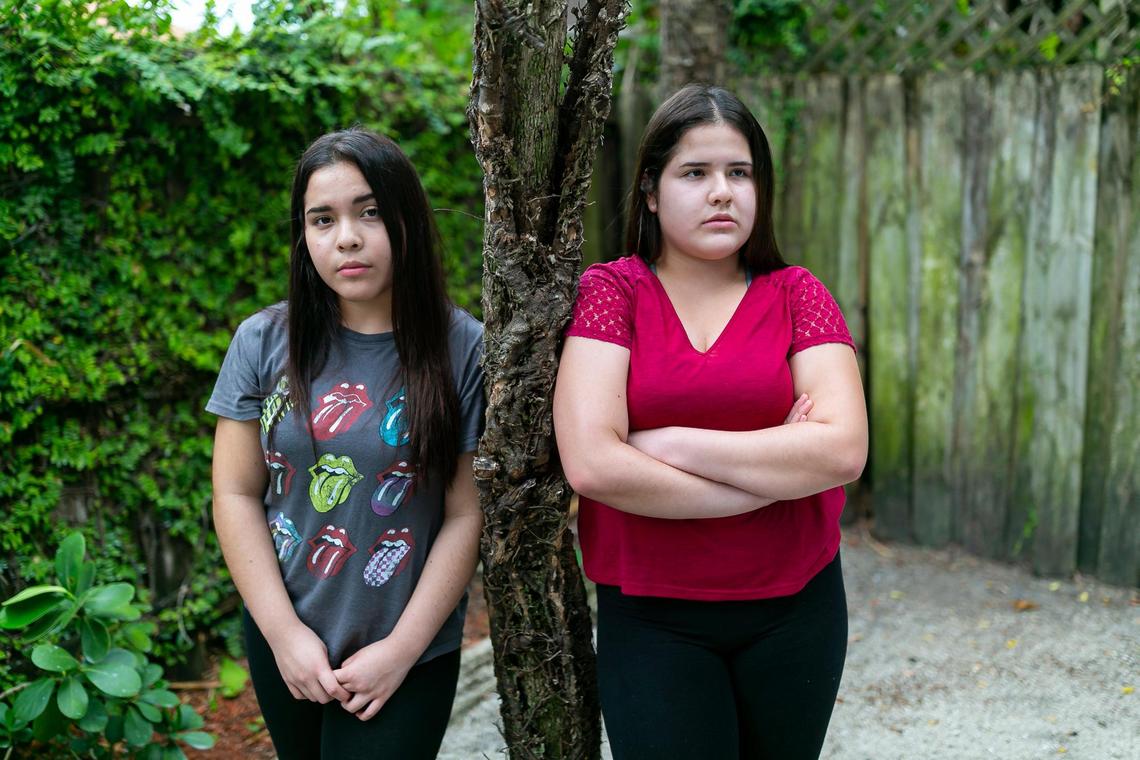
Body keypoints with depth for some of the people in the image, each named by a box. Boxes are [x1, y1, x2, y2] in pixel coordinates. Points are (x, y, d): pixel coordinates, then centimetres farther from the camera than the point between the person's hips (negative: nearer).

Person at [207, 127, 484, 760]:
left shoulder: (463, 351, -10)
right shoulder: (264, 343, -3)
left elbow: (466, 515, -9)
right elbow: (237, 494, -1)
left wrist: (402, 649, -11)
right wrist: (285, 633, -7)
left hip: (409, 654, -3)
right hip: (283, 641, 3)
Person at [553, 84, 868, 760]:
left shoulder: (796, 295, 1)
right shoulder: (612, 291, -4)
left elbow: (844, 449, -15)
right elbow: (591, 464, -18)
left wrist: (670, 444, -17)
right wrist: (777, 475, -13)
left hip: (795, 609, 2)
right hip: (651, 621, -2)